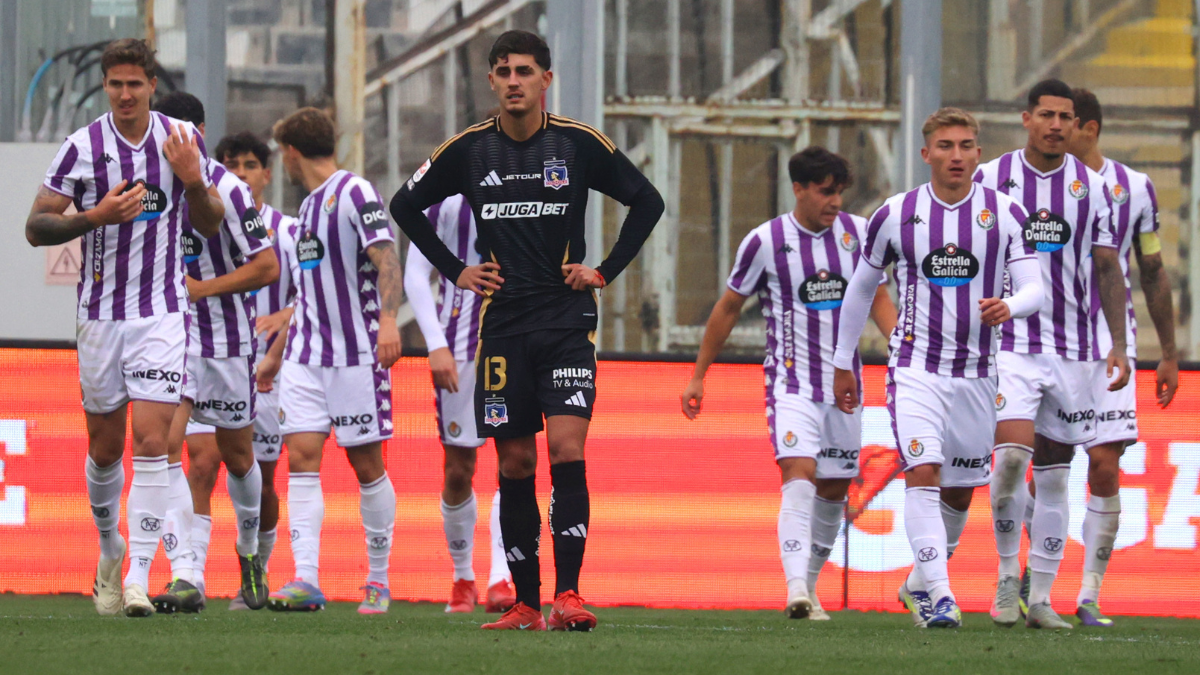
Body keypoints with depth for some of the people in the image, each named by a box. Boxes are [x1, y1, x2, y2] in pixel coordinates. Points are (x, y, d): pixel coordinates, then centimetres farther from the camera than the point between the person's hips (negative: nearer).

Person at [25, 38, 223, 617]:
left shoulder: (181, 139, 1)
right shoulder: (82, 147, -4)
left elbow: (210, 224, 9)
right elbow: (35, 226, -3)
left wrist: (193, 180, -12)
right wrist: (95, 216, -18)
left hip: (162, 313, 0)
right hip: (100, 314, 1)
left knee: (152, 442, -13)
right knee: (104, 448, 9)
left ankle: (138, 577, -15)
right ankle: (110, 549, 35)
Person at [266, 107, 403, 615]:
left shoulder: (354, 192, -7)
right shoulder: (309, 205, 18)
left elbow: (386, 259, -18)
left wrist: (388, 320, -31)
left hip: (357, 353, -7)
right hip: (305, 357, 7)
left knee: (366, 464, 0)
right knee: (301, 457, -6)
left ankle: (378, 579, 11)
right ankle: (306, 580, -12)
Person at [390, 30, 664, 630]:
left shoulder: (579, 144, -1)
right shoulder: (468, 151, 4)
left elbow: (647, 202, 8)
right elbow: (406, 206, 18)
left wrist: (605, 271, 2)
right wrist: (454, 270, 10)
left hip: (567, 319, -2)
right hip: (502, 324, 2)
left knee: (567, 448, -15)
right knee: (515, 464, 2)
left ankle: (568, 594, -18)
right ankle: (525, 605, 7)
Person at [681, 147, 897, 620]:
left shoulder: (857, 232, 3)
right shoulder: (765, 242, -7)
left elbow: (878, 298, 14)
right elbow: (728, 309, 4)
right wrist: (698, 377, 7)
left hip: (844, 385, 4)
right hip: (791, 381, -4)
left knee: (834, 489, 9)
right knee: (799, 474, -22)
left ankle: (809, 584, 24)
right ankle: (796, 586, -33)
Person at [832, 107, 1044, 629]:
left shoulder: (1005, 214, -1)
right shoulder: (896, 215, -1)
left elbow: (1034, 288, -6)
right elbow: (861, 287, 11)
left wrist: (1009, 306, -29)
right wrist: (843, 363, 14)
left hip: (977, 370, 2)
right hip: (915, 366, -2)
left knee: (959, 491, 11)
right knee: (923, 473, -20)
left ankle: (919, 584, 33)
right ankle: (939, 597, -24)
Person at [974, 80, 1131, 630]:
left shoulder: (1092, 187, 6)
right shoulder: (990, 178, 1)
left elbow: (1107, 271, 8)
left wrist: (1119, 345, 1)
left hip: (1073, 348, 2)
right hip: (1008, 343, -2)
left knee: (1054, 475, 4)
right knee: (1012, 453, -20)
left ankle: (1040, 598, 10)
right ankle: (1007, 579, -5)